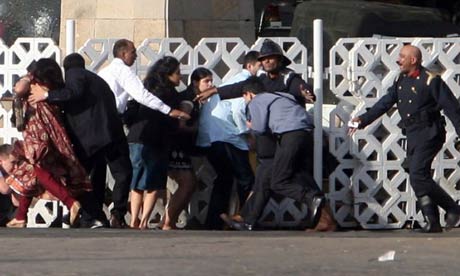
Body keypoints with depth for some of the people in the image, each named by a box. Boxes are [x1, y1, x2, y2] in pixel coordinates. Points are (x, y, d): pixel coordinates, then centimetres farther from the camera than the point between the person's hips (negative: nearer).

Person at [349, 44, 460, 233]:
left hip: (428, 134, -8)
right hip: (412, 136, 8)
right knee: (419, 178, 5)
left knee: (418, 176, -17)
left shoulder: (430, 81, -11)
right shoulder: (401, 81, 12)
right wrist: (363, 120, 10)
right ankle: (432, 221, 7)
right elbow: (385, 103, 17)